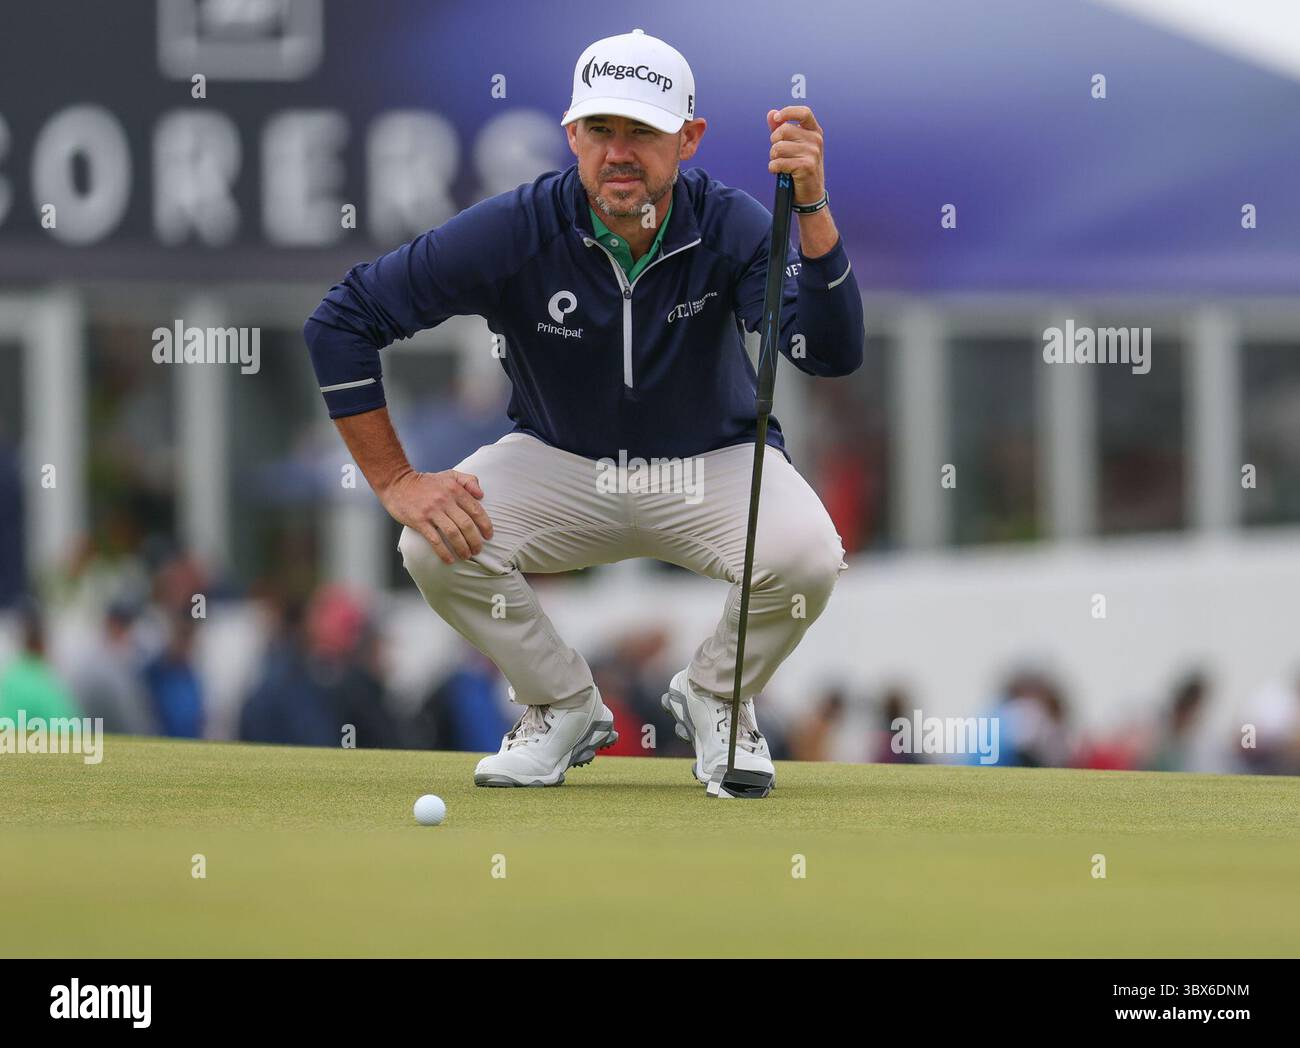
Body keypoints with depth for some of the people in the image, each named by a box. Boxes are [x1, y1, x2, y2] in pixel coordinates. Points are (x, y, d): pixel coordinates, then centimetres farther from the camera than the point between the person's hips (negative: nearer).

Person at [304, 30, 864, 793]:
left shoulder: (730, 228, -20)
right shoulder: (518, 230, -20)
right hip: (561, 465, 1)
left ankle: (717, 701, 3)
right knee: (438, 543, -28)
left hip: (712, 465, -1)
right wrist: (395, 481, -20)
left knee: (806, 556, -32)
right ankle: (564, 708, 1)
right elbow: (342, 321, -16)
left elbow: (833, 352, -35)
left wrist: (812, 209, -48)